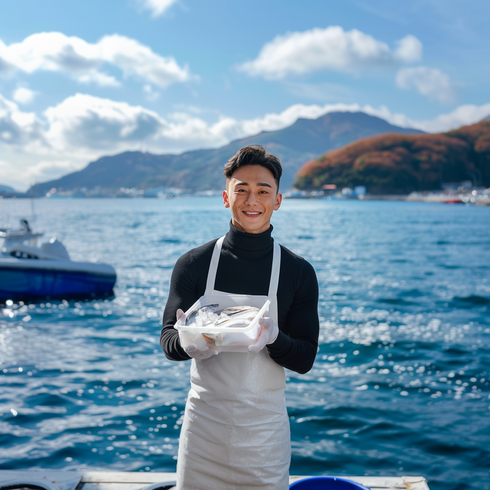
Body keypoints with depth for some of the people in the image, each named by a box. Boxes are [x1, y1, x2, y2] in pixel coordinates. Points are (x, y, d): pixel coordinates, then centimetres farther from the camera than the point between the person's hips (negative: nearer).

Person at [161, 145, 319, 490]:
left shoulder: (299, 273, -2)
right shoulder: (194, 264, -2)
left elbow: (305, 360, -2)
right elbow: (167, 341, -1)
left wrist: (273, 338, -24)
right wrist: (189, 341, -25)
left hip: (264, 427, 0)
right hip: (203, 422, 0)